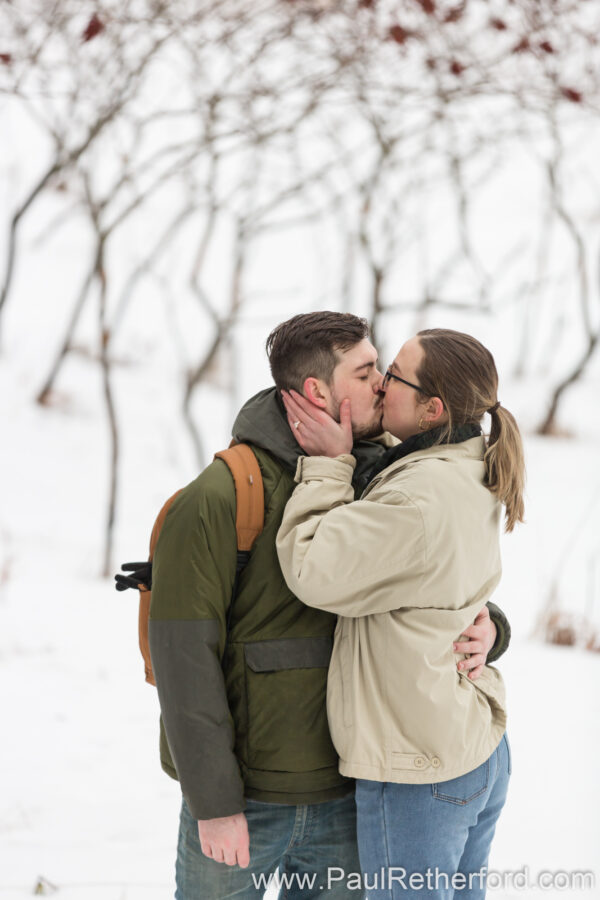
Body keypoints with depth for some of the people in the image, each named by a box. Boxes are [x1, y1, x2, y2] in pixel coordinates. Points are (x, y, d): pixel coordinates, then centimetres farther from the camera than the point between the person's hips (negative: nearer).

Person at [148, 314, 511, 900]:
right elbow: (182, 654, -17)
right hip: (241, 802, -5)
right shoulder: (218, 499, -16)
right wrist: (213, 801, -17)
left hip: (343, 799, 5)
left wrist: (486, 631, -13)